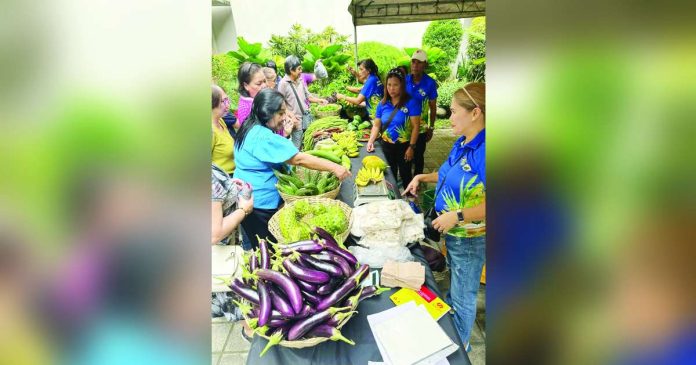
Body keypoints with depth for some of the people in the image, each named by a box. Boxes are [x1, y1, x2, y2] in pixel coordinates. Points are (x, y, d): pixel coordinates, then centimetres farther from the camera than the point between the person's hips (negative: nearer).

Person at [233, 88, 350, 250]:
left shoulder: (251, 129, 6)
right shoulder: (263, 137, -25)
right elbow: (299, 159, -28)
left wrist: (285, 134, 5)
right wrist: (334, 167, -27)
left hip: (249, 198, 10)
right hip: (258, 203, -10)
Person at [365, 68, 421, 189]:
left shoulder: (411, 102, -14)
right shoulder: (382, 104, 0)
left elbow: (415, 126, -14)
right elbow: (376, 125, 6)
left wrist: (411, 147, -17)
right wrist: (371, 141, -9)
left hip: (404, 146, -4)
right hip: (387, 146, 4)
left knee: (405, 174, 9)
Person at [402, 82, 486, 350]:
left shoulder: (483, 150, -29)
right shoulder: (462, 143, 0)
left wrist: (457, 216, -29)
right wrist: (423, 177, 5)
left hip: (470, 238, -8)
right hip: (452, 233, 8)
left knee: (463, 297, 12)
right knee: (455, 287, 28)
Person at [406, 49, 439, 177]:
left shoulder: (430, 83, -14)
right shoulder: (404, 80, -7)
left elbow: (433, 108, -5)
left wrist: (431, 128, -3)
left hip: (420, 128, -2)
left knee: (418, 155, 13)